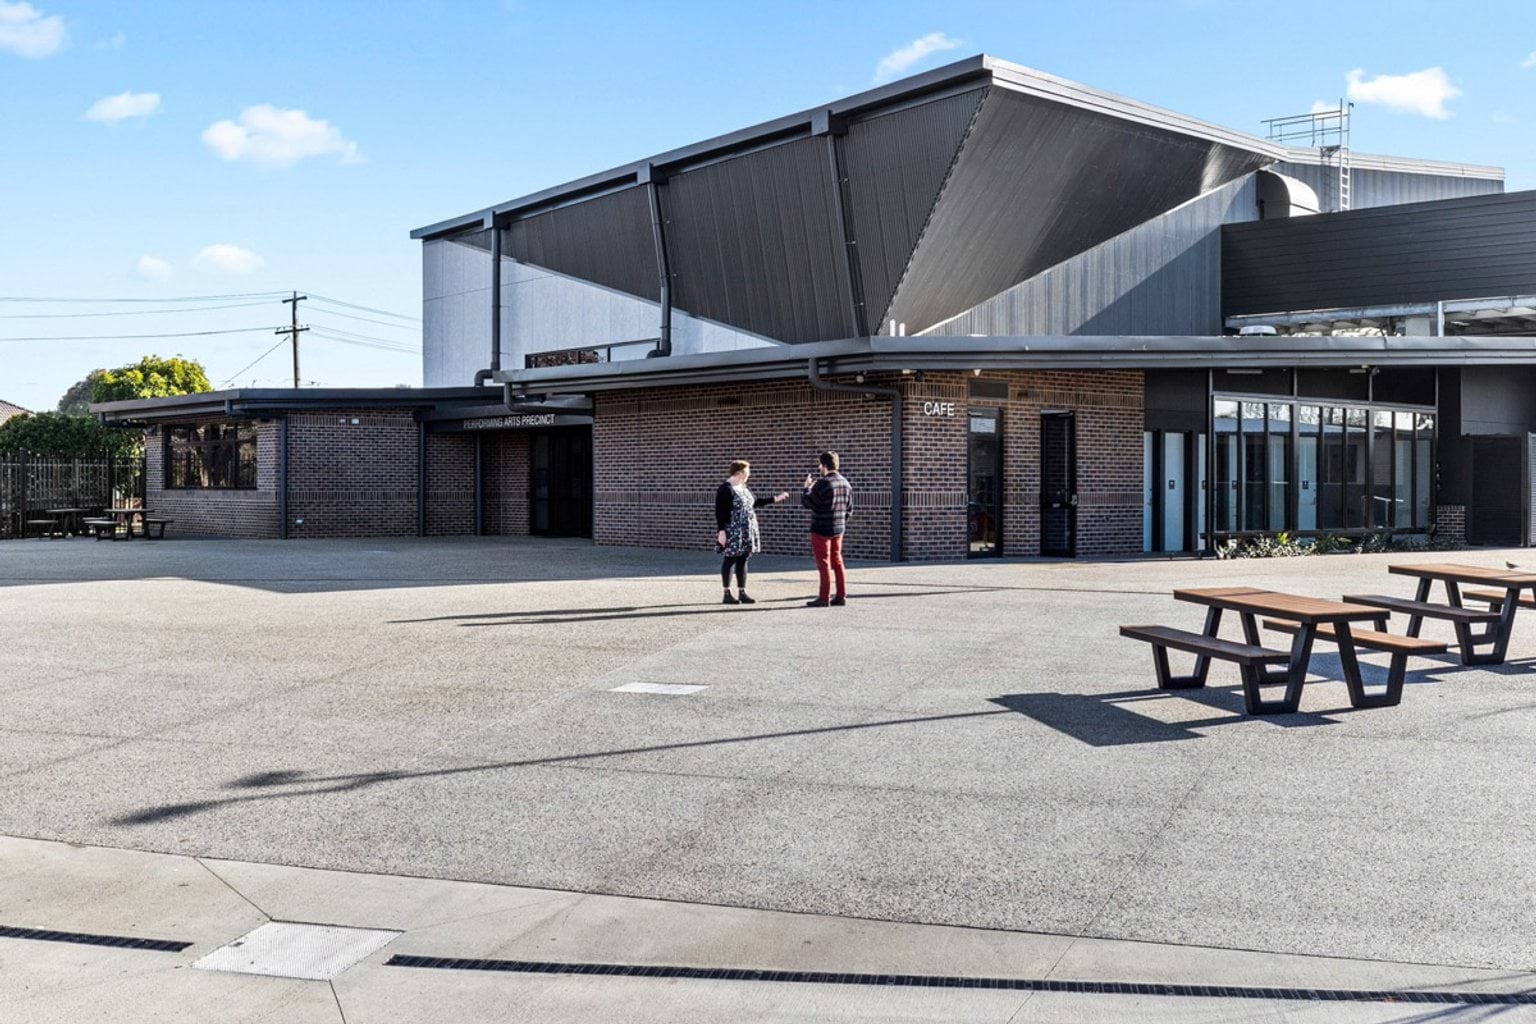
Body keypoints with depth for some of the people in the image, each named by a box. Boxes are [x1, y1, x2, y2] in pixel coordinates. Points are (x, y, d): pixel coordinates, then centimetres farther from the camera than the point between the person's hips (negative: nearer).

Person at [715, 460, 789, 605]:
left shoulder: (742, 487, 13)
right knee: (730, 560, -2)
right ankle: (727, 594, 4)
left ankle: (742, 593, 13)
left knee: (742, 561, 9)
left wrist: (775, 499, 23)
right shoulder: (725, 489, -13)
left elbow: (754, 502, 24)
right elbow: (719, 512, -16)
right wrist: (721, 531, -22)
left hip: (746, 532, 8)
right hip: (733, 533, -8)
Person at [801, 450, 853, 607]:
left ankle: (824, 597, 2)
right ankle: (841, 596, 14)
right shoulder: (845, 483, 7)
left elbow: (807, 502, -13)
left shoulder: (823, 483, -18)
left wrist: (807, 487, 2)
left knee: (823, 563, -1)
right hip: (839, 529, 7)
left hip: (821, 529, -7)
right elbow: (849, 507, 14)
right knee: (837, 561, 14)